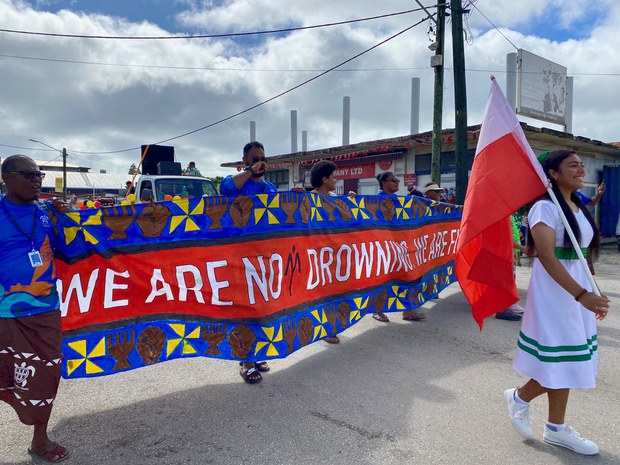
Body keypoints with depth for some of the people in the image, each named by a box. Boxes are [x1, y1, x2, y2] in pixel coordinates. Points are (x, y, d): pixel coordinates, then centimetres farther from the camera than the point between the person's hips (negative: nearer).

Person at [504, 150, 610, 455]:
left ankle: (556, 429, 23)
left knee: (568, 361, 12)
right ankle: (519, 397, 24)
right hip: (555, 290, -8)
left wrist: (588, 292, 14)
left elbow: (580, 254, 16)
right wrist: (581, 294, -29)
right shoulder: (545, 208, -15)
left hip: (578, 285, 8)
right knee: (558, 362, -2)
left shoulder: (579, 207, 11)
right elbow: (547, 257, -23)